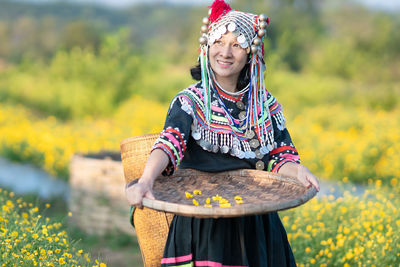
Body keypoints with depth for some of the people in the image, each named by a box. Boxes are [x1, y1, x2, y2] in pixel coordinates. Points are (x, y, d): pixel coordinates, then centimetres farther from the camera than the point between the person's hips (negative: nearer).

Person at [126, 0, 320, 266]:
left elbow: (279, 157, 7)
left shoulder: (266, 103, 9)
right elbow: (170, 142, -21)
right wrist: (146, 181, -40)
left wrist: (297, 170, -17)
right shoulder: (190, 101, -3)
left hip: (257, 222, 3)